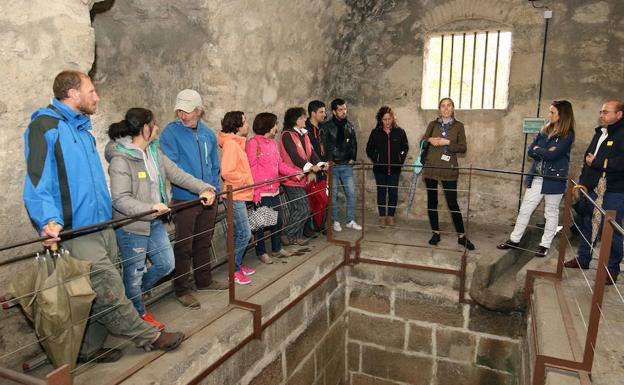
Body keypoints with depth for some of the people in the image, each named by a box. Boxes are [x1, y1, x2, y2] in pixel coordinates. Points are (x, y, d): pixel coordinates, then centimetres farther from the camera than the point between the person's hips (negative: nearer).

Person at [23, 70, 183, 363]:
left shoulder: (82, 128, 18)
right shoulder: (45, 126, -8)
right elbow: (38, 179, -17)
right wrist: (49, 220, -31)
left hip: (103, 226, 9)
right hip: (77, 232, -9)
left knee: (99, 295, 15)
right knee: (110, 293, -3)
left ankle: (89, 348, 30)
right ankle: (150, 337, 11)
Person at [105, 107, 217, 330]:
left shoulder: (154, 152, 4)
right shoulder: (120, 160, -21)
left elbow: (177, 174, 2)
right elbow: (120, 199, -25)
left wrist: (203, 188, -10)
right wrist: (150, 208, -38)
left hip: (155, 222, 8)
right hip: (131, 226, -8)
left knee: (166, 264, 17)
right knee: (135, 272, 11)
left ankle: (132, 294, 41)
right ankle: (140, 314, 34)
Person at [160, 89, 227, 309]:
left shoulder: (208, 133, 7)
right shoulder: (171, 132, -10)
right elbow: (172, 167, -17)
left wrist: (215, 188, 4)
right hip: (184, 199, -5)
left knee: (204, 242, 18)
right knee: (184, 247, 3)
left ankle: (204, 281, 34)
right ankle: (182, 290, 16)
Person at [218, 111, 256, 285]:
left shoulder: (236, 143, 14)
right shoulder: (231, 144, -17)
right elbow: (226, 172, -25)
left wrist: (247, 178, 12)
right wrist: (246, 179, -15)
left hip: (240, 196, 10)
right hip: (235, 197, -10)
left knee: (240, 233, 16)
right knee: (244, 234, -6)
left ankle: (237, 264, 28)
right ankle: (233, 270, 6)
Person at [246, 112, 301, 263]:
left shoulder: (272, 142, 13)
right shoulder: (253, 143, -12)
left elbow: (280, 164, 15)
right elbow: (251, 170, -15)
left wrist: (295, 172, 1)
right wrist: (255, 192, -18)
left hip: (274, 190, 8)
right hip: (261, 193, -8)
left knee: (278, 220, 16)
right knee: (261, 223, 4)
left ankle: (277, 249, 33)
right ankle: (261, 252, 20)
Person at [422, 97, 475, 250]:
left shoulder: (458, 126, 4)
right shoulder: (432, 125, 8)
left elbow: (463, 148, -2)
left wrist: (447, 142, -16)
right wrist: (429, 140, -10)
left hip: (449, 170, -2)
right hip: (431, 168, 2)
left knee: (453, 203, -2)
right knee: (432, 201, 7)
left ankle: (461, 236, 8)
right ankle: (436, 233, 19)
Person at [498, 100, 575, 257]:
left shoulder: (567, 135, -10)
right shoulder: (544, 131, 8)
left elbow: (552, 155, -22)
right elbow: (530, 150, 0)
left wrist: (538, 149, -6)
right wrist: (545, 152, -15)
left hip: (554, 180, -6)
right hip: (536, 178, 6)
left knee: (551, 213, 9)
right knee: (525, 210, 9)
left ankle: (545, 245, 20)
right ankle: (514, 239, 19)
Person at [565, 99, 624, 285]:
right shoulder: (600, 133, 14)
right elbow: (588, 157, 15)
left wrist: (596, 162, -14)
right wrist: (583, 182, 4)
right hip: (593, 189, 8)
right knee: (587, 224, 15)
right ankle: (583, 259, 29)